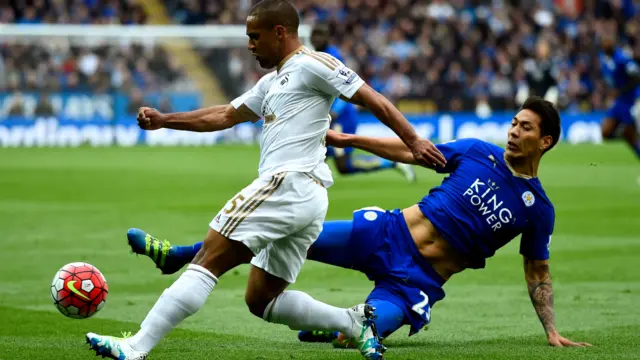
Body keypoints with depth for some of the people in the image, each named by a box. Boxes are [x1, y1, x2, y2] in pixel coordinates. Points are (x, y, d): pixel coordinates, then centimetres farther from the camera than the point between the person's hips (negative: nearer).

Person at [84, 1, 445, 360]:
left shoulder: (311, 64, -1)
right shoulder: (272, 83, 27)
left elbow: (375, 101, -3)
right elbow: (224, 116, 31)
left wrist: (414, 140, -9)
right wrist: (164, 120, 24)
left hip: (288, 184, -10)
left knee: (207, 262, -13)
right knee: (261, 300, 12)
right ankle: (356, 322, 5)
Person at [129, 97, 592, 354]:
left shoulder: (538, 208, 0)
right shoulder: (478, 153, 4)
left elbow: (538, 271, 9)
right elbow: (412, 151, 11)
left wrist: (552, 332, 3)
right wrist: (350, 139, 7)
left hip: (417, 281, -2)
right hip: (388, 234, 2)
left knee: (349, 337, -29)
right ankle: (176, 255, 5)